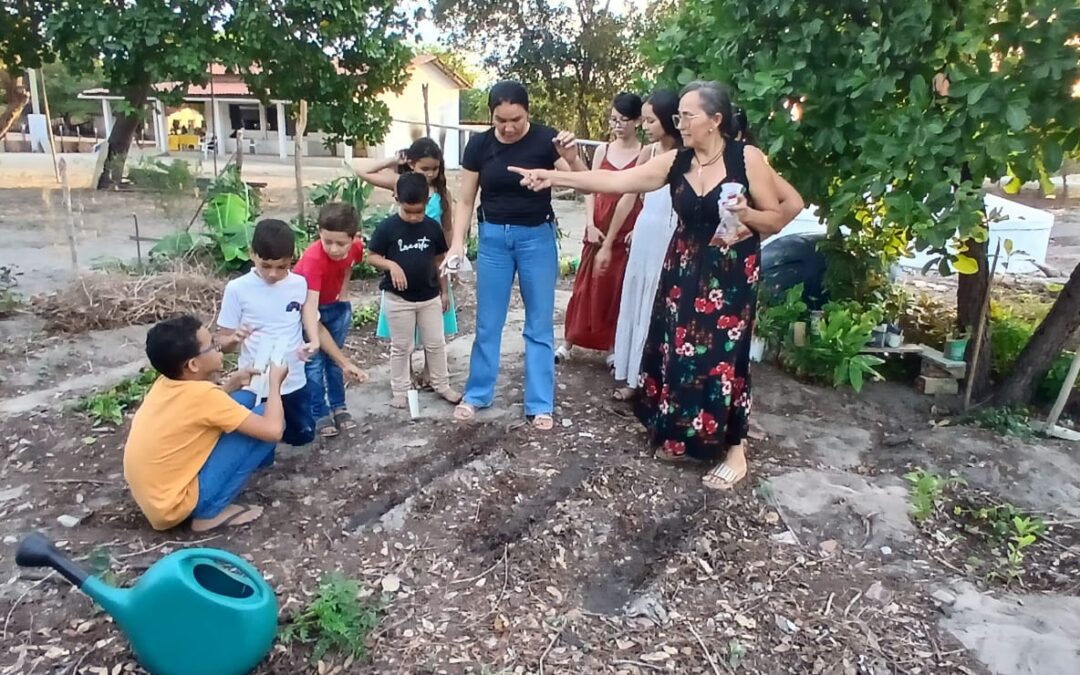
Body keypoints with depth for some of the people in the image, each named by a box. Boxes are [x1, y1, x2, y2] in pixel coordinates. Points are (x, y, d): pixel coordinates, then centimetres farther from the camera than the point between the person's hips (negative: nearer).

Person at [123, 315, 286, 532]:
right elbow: (273, 430, -23)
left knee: (243, 402, 8)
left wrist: (234, 383, 9)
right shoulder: (201, 393, -25)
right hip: (174, 504, -8)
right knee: (265, 419, -14)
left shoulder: (167, 383, -1)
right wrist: (275, 381, -8)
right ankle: (211, 513, -6)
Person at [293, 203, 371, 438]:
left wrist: (342, 292, -5)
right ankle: (320, 415, 6)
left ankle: (338, 408, 22)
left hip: (333, 305, 5)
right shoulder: (313, 258, -40)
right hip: (305, 307, -4)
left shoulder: (356, 247, -23)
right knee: (313, 361, -5)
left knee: (333, 357, 11)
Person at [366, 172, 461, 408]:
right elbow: (371, 256, -5)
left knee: (436, 344, 12)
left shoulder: (433, 227, -3)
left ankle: (442, 386, 27)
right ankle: (400, 391, 22)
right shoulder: (387, 227, -11)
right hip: (398, 298, -3)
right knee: (401, 347, 9)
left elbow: (439, 260, 6)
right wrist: (391, 265, -24)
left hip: (430, 296, 3)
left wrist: (444, 291, 7)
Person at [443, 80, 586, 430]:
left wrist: (572, 157, -35)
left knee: (540, 324, 5)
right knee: (487, 322, 10)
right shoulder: (479, 144, -4)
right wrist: (457, 242, -11)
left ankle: (540, 404, 15)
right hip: (493, 237, 2)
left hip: (537, 237, -2)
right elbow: (466, 200, 1)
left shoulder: (545, 139, -10)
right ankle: (476, 395, 25)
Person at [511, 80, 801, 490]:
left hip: (732, 275, -4)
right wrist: (554, 177, -15)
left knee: (722, 356, -2)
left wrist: (746, 215, -26)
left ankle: (734, 449, 14)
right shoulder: (674, 163, -1)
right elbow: (616, 181, -8)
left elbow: (777, 220, -4)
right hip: (684, 270, 5)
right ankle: (684, 438, 27)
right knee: (679, 351, 8)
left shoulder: (748, 158, -10)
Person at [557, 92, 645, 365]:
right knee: (587, 286, 7)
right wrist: (590, 224, -5)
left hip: (627, 231, -2)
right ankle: (568, 343, 16)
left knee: (619, 288, 5)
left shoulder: (645, 154, -3)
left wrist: (638, 229, -16)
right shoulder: (602, 150, 7)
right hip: (599, 229, 3)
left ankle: (612, 347, 17)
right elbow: (590, 189, 6)